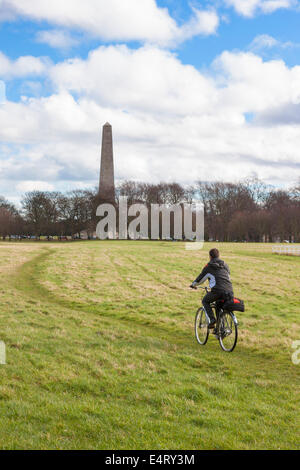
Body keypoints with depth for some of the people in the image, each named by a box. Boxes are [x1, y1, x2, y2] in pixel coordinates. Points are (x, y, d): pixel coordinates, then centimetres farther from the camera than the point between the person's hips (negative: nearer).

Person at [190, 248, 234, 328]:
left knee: (205, 301, 21)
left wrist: (193, 284, 38)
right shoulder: (225, 265, 23)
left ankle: (212, 319, 0)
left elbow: (200, 278, 19)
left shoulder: (208, 267, 11)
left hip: (217, 290, -4)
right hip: (229, 291, 5)